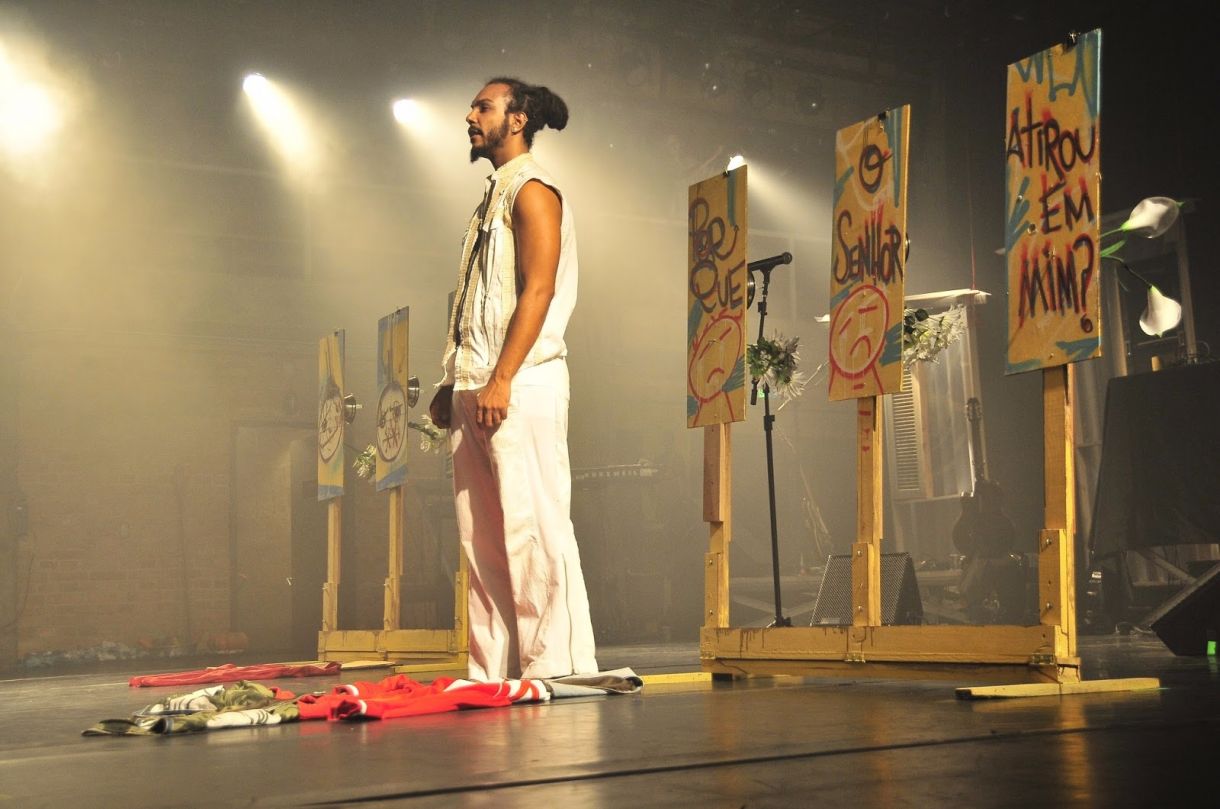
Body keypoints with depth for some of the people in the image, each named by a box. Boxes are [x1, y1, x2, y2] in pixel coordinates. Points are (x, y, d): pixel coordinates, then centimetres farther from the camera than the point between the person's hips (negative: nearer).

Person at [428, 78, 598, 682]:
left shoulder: (532, 190, -3)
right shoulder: (492, 197, 24)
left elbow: (538, 290, -15)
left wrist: (501, 381, -21)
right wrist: (455, 382, 16)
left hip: (519, 384, -9)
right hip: (476, 390, 9)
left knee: (532, 526, -9)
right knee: (481, 535, 7)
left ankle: (554, 663, -5)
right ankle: (492, 669, 12)